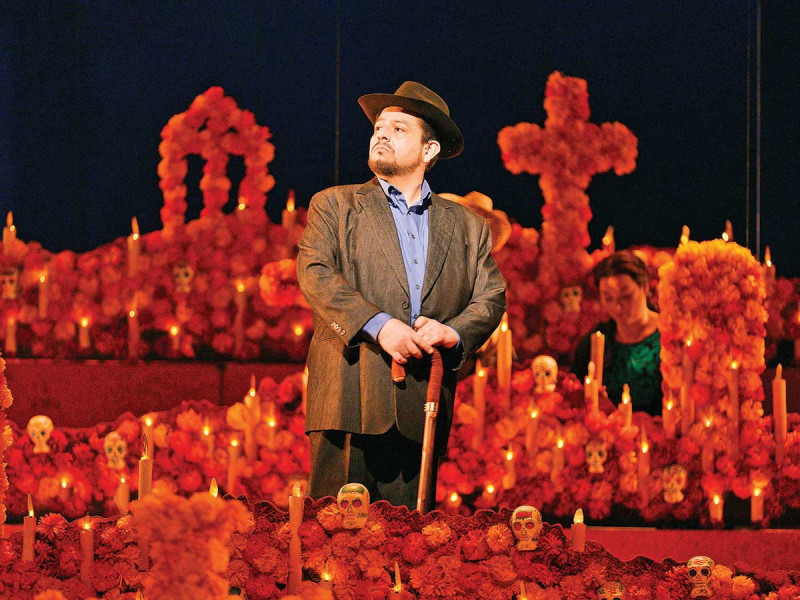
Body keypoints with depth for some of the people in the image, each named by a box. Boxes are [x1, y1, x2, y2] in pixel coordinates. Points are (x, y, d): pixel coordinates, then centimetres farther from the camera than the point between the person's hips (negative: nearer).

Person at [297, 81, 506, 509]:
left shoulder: (467, 227, 20)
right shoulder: (335, 205, 12)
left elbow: (491, 297, 13)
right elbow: (314, 273, -2)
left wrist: (455, 331, -10)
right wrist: (377, 325, -16)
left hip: (422, 408, 2)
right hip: (350, 397, -2)